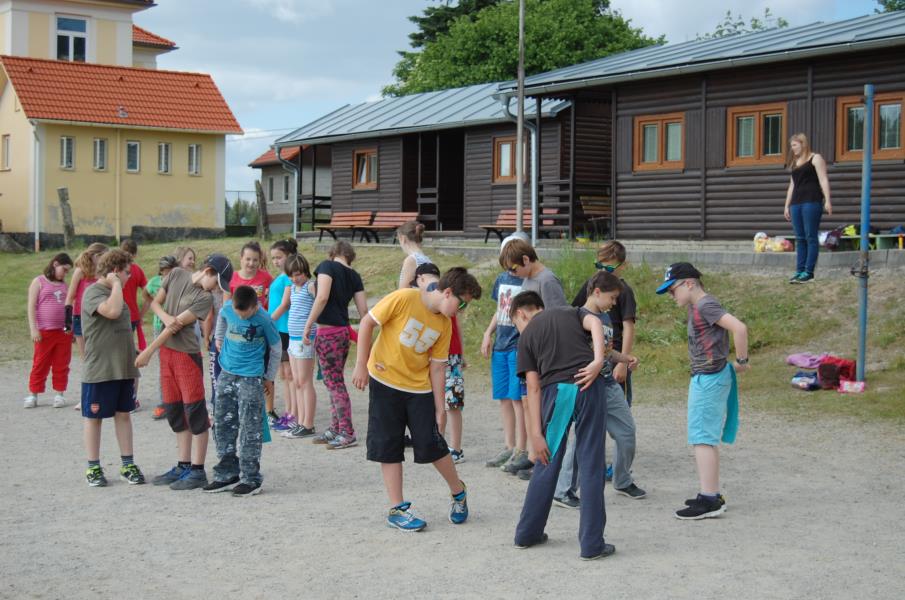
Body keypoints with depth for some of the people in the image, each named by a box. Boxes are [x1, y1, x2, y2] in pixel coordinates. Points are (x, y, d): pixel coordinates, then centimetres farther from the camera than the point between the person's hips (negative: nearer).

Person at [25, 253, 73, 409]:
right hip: (44, 331, -4)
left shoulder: (64, 285, 15)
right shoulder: (39, 282, 0)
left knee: (62, 365, 5)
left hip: (64, 331, 4)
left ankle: (59, 394, 12)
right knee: (40, 364, 0)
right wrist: (33, 328, -13)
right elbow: (31, 307, -5)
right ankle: (33, 394, 8)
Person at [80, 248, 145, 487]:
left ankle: (127, 464, 15)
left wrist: (133, 364, 19)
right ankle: (93, 468, 12)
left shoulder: (113, 292, 14)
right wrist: (116, 284, -19)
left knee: (124, 414, 9)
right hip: (99, 370, -8)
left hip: (123, 368, 8)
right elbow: (112, 311, -33)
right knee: (94, 417, 4)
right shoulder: (93, 292, -12)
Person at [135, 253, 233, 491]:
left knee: (195, 411, -4)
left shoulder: (205, 298, -12)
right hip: (166, 351, 6)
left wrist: (148, 352, -17)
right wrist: (166, 317, -15)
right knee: (174, 411, 11)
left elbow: (177, 325, -15)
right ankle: (183, 466, 21)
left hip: (187, 354, -5)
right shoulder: (176, 275, 4)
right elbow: (155, 303, 7)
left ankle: (197, 471, 2)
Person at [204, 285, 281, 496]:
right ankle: (227, 474, 20)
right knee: (222, 424, 9)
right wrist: (219, 339, 27)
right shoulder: (228, 307, -6)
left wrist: (270, 378, 4)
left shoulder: (263, 319, -16)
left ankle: (251, 479, 2)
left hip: (251, 378, -5)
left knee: (250, 429, -5)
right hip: (227, 374, 5)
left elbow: (276, 348, -3)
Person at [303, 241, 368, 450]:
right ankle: (335, 430, 23)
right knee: (335, 381, 16)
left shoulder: (327, 266, -7)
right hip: (344, 331, 7)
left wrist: (308, 325, -17)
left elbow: (322, 297, -20)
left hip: (327, 332, -7)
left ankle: (347, 433, 1)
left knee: (334, 383, -2)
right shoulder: (354, 276, 10)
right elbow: (364, 310, 6)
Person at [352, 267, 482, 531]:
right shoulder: (404, 299, -16)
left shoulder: (444, 325, -2)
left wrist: (439, 408, -2)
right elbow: (367, 323, -10)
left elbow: (437, 367, 1)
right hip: (384, 383, -3)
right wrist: (361, 365, -11)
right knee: (388, 446, -1)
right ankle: (397, 509, 8)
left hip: (419, 388, 3)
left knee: (432, 444, -1)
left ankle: (458, 493, 21)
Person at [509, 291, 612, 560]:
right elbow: (594, 322, -1)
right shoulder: (569, 312, 24)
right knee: (591, 465, 4)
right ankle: (592, 544, 5)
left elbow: (533, 388, 6)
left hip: (555, 391, 0)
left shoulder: (527, 335, 16)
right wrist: (598, 360, -12)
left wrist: (536, 435, 3)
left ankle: (527, 532, 25)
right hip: (588, 386, 1)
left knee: (547, 464, 15)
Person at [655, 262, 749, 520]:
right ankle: (713, 495, 22)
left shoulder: (706, 305, -16)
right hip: (704, 378, 10)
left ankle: (709, 499, -9)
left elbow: (739, 328, -26)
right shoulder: (696, 306, 14)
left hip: (709, 379, -10)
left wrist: (741, 361, -17)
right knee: (708, 438, 15)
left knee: (702, 438, -9)